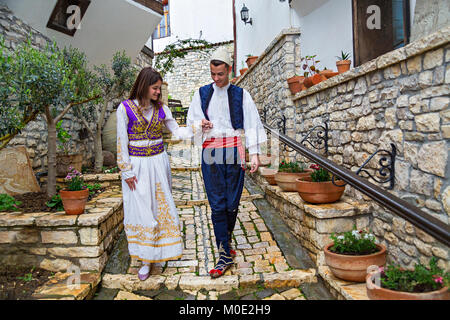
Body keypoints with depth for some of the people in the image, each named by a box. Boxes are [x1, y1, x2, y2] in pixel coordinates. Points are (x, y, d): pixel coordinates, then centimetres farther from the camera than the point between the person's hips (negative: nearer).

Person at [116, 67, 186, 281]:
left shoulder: (161, 109, 4)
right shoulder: (125, 108, -6)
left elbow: (177, 132, 5)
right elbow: (122, 142, -6)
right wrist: (127, 172, -8)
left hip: (159, 163, 3)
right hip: (137, 165, -3)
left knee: (162, 206, 10)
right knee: (141, 210, 1)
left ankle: (163, 249, 29)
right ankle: (145, 260, 14)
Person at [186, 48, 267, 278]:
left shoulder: (241, 95, 8)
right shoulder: (202, 94, 12)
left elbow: (251, 124, 3)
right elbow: (191, 122, 16)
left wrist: (254, 153, -6)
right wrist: (201, 125, -8)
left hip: (234, 151, 0)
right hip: (211, 153, 1)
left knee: (232, 203, 4)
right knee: (217, 204, -3)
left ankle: (226, 240, 30)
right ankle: (225, 253, 5)